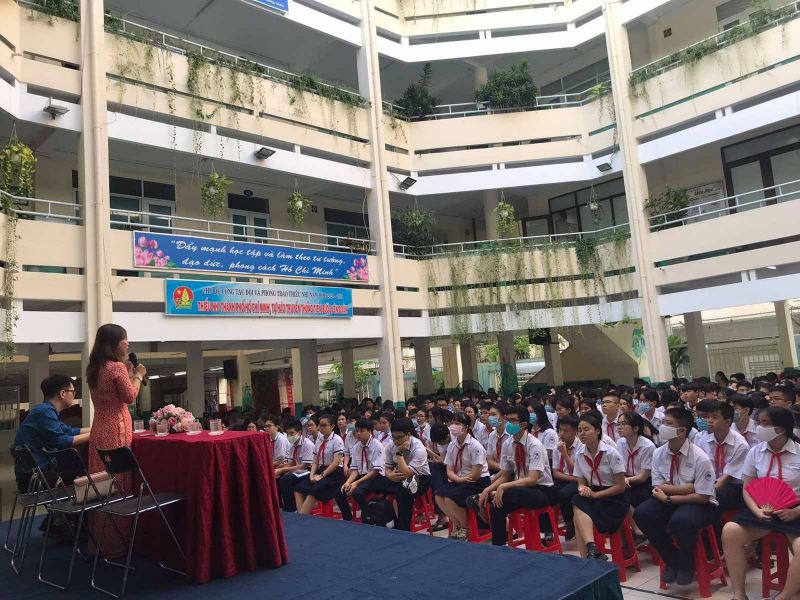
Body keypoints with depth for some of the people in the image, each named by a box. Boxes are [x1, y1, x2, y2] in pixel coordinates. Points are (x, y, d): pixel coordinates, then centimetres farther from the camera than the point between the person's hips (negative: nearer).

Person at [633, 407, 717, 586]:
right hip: (670, 501, 5)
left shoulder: (700, 458, -19)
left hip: (698, 504, -5)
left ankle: (686, 564, -1)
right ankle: (671, 560, 4)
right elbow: (658, 488, -5)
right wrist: (689, 487, -18)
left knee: (681, 521, -37)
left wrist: (669, 498, -19)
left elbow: (702, 496, -17)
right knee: (641, 513, -21)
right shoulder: (659, 453, -5)